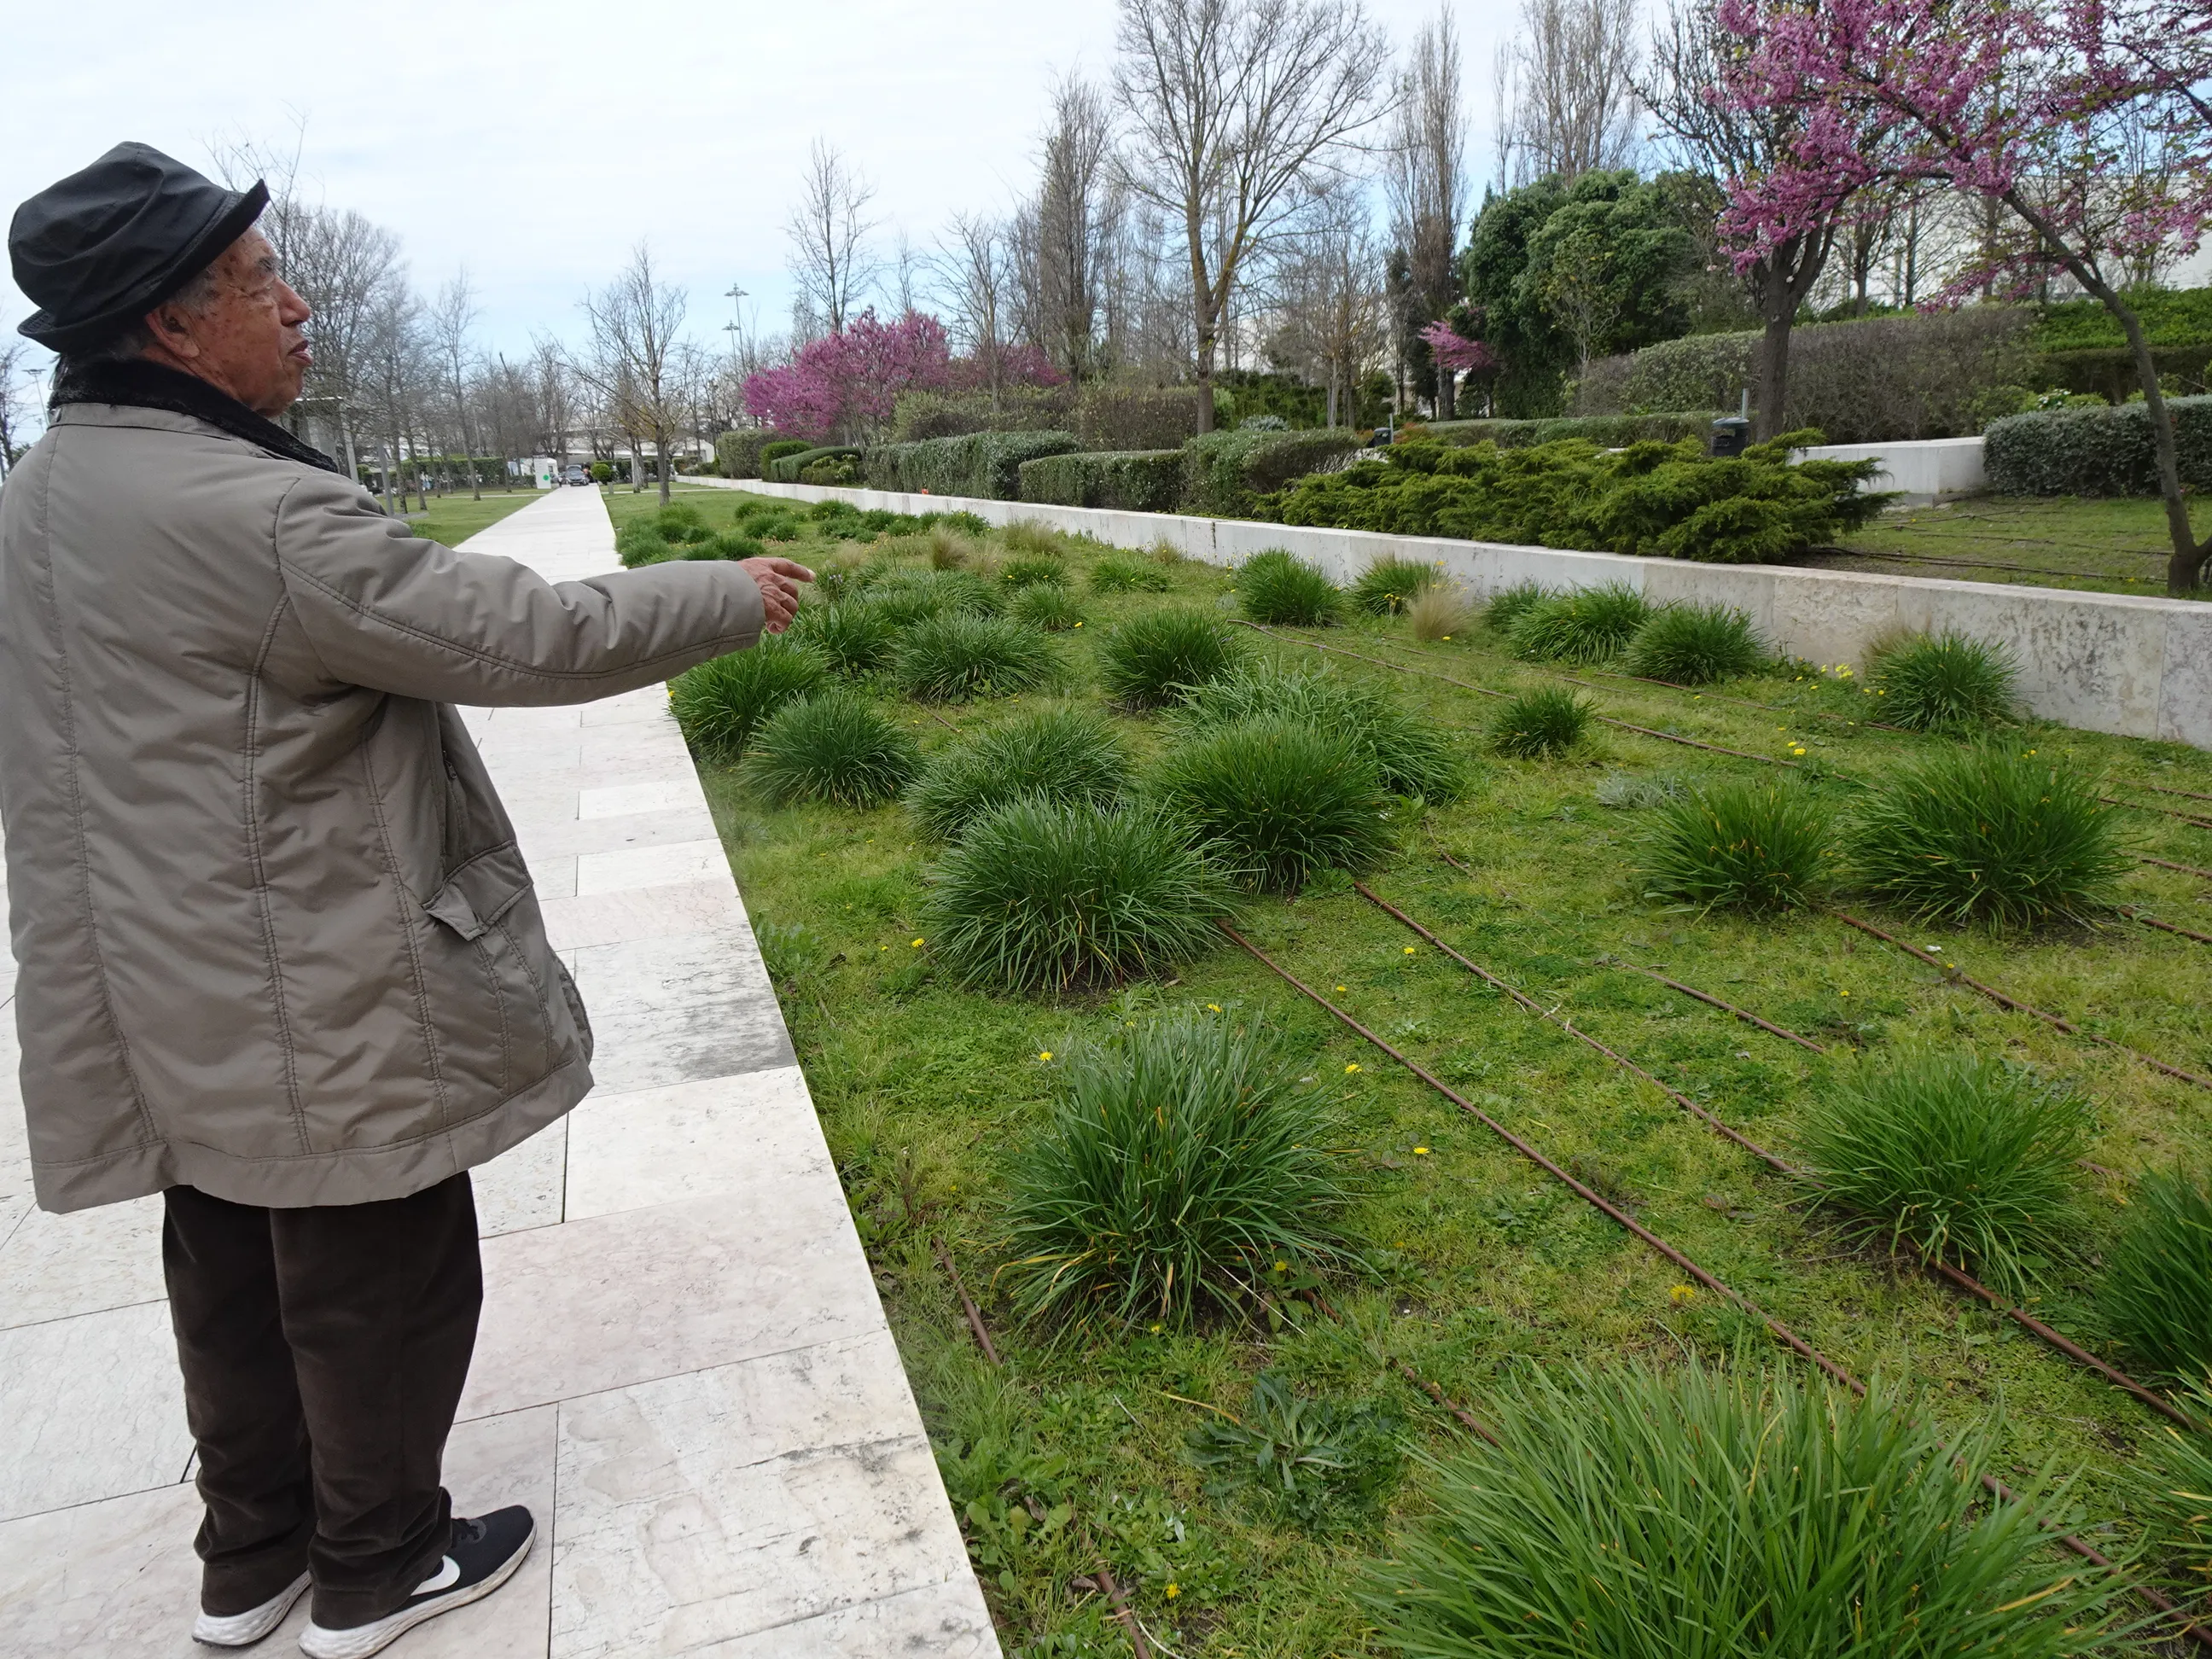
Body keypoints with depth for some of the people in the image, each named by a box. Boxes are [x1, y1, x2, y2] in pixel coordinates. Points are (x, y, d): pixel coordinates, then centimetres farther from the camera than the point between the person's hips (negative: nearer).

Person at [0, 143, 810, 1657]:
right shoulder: (250, 514, -25)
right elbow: (529, 633, -22)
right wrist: (734, 596, -10)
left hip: (169, 1007, 9)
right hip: (320, 1014, -9)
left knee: (235, 1283, 23)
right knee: (380, 1288, 11)